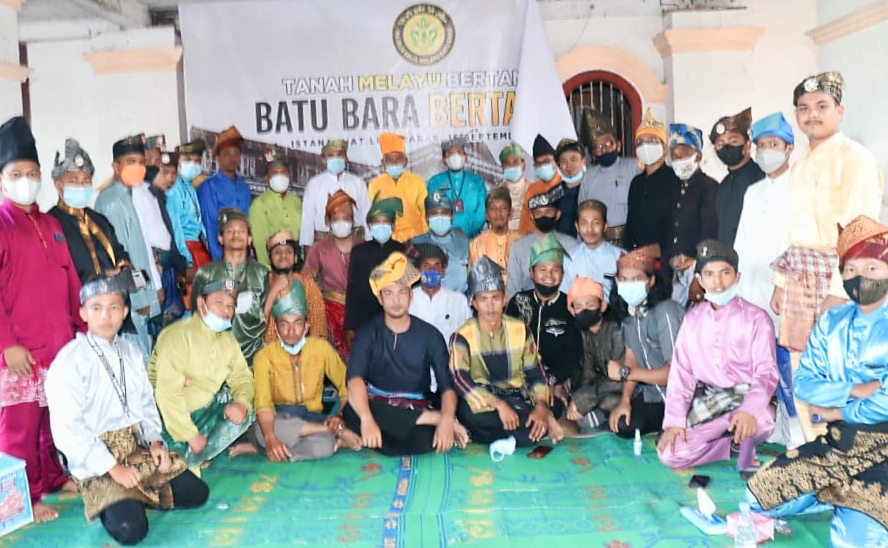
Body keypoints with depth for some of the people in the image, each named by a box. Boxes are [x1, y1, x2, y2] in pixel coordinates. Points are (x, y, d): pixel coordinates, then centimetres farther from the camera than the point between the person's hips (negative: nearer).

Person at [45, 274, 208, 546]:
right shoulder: (70, 360, -15)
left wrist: (155, 440, -5)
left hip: (137, 449, 6)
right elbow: (67, 430, -18)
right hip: (95, 462, -6)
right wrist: (112, 467, -19)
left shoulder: (131, 352, 5)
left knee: (196, 493, -2)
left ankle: (134, 495, 15)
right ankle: (110, 502, 9)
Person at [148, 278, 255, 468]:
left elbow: (242, 377, 5)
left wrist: (242, 403, -18)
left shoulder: (228, 338, 4)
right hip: (172, 418, -7)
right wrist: (192, 436, -23)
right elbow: (167, 393, -27)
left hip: (205, 412, 7)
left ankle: (188, 460, -5)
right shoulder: (178, 335, -20)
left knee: (244, 414, -11)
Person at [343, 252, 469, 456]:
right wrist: (367, 419, -38)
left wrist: (447, 420, -29)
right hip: (378, 407, 2)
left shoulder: (430, 335, -1)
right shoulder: (368, 333, -4)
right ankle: (431, 417, -25)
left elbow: (447, 386, -7)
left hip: (416, 409, -2)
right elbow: (355, 379, -19)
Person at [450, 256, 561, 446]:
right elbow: (460, 379, -20)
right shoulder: (463, 336, -9)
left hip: (514, 399, 1)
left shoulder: (520, 330, 3)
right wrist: (498, 404, -30)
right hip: (480, 401, 0)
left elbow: (535, 373, 5)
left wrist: (541, 406, -13)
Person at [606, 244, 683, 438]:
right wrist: (625, 399, -8)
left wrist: (625, 373, -20)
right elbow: (631, 356, 1)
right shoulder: (628, 309, -3)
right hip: (651, 392, 7)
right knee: (622, 425, -2)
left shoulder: (665, 313, -27)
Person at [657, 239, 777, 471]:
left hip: (745, 397, -3)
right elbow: (681, 371, 3)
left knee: (761, 420, -38)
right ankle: (736, 441, 6)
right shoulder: (692, 318, 6)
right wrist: (674, 420, -7)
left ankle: (744, 446, -2)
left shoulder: (756, 318, -5)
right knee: (670, 454, -15)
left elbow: (766, 371, -13)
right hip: (706, 401, 3)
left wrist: (750, 410, -33)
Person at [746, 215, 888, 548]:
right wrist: (853, 391, -14)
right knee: (759, 500, -1)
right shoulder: (831, 321, 8)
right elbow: (802, 383, 3)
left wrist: (835, 410, -8)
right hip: (838, 441, 6)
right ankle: (847, 497, 15)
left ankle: (858, 505, 6)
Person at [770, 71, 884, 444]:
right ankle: (812, 442, 27)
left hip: (835, 277, -7)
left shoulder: (856, 159, -8)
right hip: (800, 275, 7)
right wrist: (781, 280, 13)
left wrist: (841, 287, -20)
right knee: (798, 362, 12)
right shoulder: (800, 165, 15)